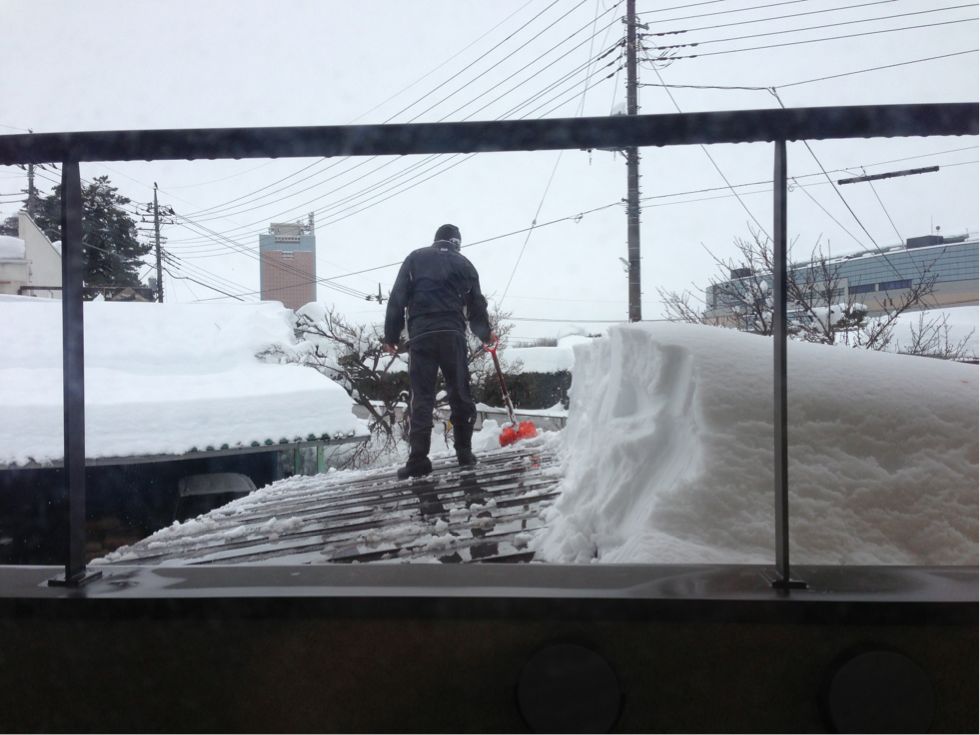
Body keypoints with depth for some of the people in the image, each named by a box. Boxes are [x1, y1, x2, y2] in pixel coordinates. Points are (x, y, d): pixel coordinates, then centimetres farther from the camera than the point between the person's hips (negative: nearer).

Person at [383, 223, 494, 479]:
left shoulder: (416, 258, 15)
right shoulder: (464, 264, 18)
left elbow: (397, 298, 6)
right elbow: (476, 305, 20)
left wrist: (391, 336, 8)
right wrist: (486, 334, 37)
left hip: (421, 334, -1)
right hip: (453, 333, 1)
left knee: (421, 396, -3)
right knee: (460, 393, 10)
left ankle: (418, 459, -8)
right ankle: (464, 453, 13)